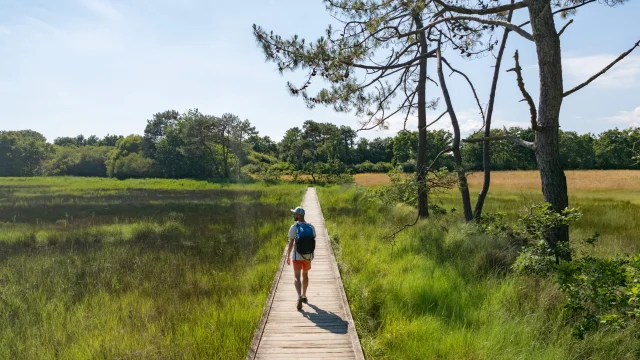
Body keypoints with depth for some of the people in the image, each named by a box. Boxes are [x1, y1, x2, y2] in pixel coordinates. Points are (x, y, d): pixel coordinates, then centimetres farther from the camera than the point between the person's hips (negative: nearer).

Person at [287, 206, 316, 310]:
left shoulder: (294, 227, -12)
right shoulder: (311, 227, 0)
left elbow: (291, 244, -12)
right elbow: (313, 242, 6)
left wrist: (288, 256, -2)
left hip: (297, 256, -4)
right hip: (308, 255, 4)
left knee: (297, 277, -2)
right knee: (305, 275, 22)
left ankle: (300, 297, -23)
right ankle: (304, 296, 34)